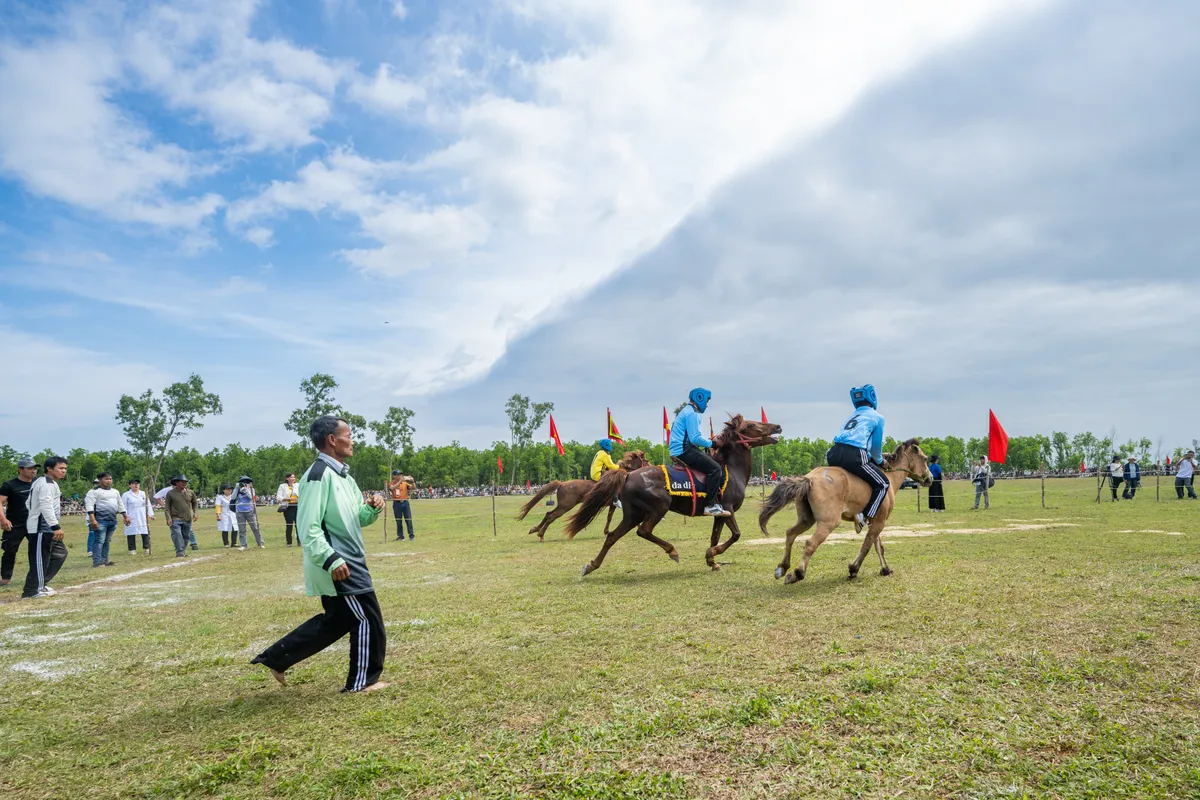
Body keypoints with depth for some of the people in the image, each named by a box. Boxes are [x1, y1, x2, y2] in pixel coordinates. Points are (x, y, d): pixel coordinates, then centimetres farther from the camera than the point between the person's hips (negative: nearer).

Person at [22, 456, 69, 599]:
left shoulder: (39, 482, 19)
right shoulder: (48, 483, -15)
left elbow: (28, 503, 25)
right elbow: (46, 506, -26)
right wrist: (56, 526, -30)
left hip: (46, 528, 11)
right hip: (42, 528, -11)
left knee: (60, 553, 16)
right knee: (40, 559, -6)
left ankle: (40, 584, 19)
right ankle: (32, 591, 0)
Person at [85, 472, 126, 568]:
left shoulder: (115, 491, 17)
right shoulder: (94, 491, -6)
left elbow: (120, 505, 24)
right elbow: (89, 505, -14)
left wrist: (126, 517, 20)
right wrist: (92, 519, -23)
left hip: (112, 520, 7)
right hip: (100, 520, -7)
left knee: (107, 541, 11)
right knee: (99, 541, -10)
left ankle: (104, 561, 16)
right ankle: (97, 562, -8)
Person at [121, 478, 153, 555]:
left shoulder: (144, 494, 16)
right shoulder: (126, 495, 5)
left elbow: (148, 505, 15)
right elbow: (124, 507, 0)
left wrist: (150, 514, 6)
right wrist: (125, 516, -11)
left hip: (143, 519, 3)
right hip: (131, 519, -3)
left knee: (145, 533, 0)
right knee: (131, 534, -3)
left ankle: (146, 549, 7)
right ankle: (132, 550, 4)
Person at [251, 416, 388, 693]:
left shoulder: (342, 475, 14)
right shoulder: (319, 474, -17)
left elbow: (358, 519, 18)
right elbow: (308, 527, -22)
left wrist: (372, 508, -3)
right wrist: (331, 560, -28)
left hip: (348, 561, 10)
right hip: (339, 565, -10)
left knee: (336, 620, 19)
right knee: (368, 619, 0)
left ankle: (275, 657, 26)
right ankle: (362, 681, 16)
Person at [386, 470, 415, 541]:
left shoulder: (405, 483, 9)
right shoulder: (391, 483, 4)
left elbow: (413, 487, 2)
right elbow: (392, 488, -19)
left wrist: (412, 481, -17)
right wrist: (400, 481, -24)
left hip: (405, 502, 1)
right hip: (397, 503, -1)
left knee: (408, 520, -1)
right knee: (398, 521, 5)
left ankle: (411, 535, 3)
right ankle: (400, 536, 12)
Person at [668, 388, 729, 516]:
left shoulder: (687, 411, 22)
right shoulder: (692, 413, -11)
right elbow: (695, 438, -20)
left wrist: (709, 442, 17)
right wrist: (712, 443, -9)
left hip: (679, 451, 11)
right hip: (684, 451, -11)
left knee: (712, 461, 14)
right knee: (715, 468, -16)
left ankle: (714, 501, 10)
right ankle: (710, 506, -18)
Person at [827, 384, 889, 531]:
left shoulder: (852, 416, 30)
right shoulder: (877, 417, 11)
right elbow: (876, 446, 16)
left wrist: (875, 458, 43)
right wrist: (879, 461, 35)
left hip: (834, 454, 7)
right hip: (853, 457, -6)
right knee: (883, 484, 9)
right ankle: (865, 517, -4)